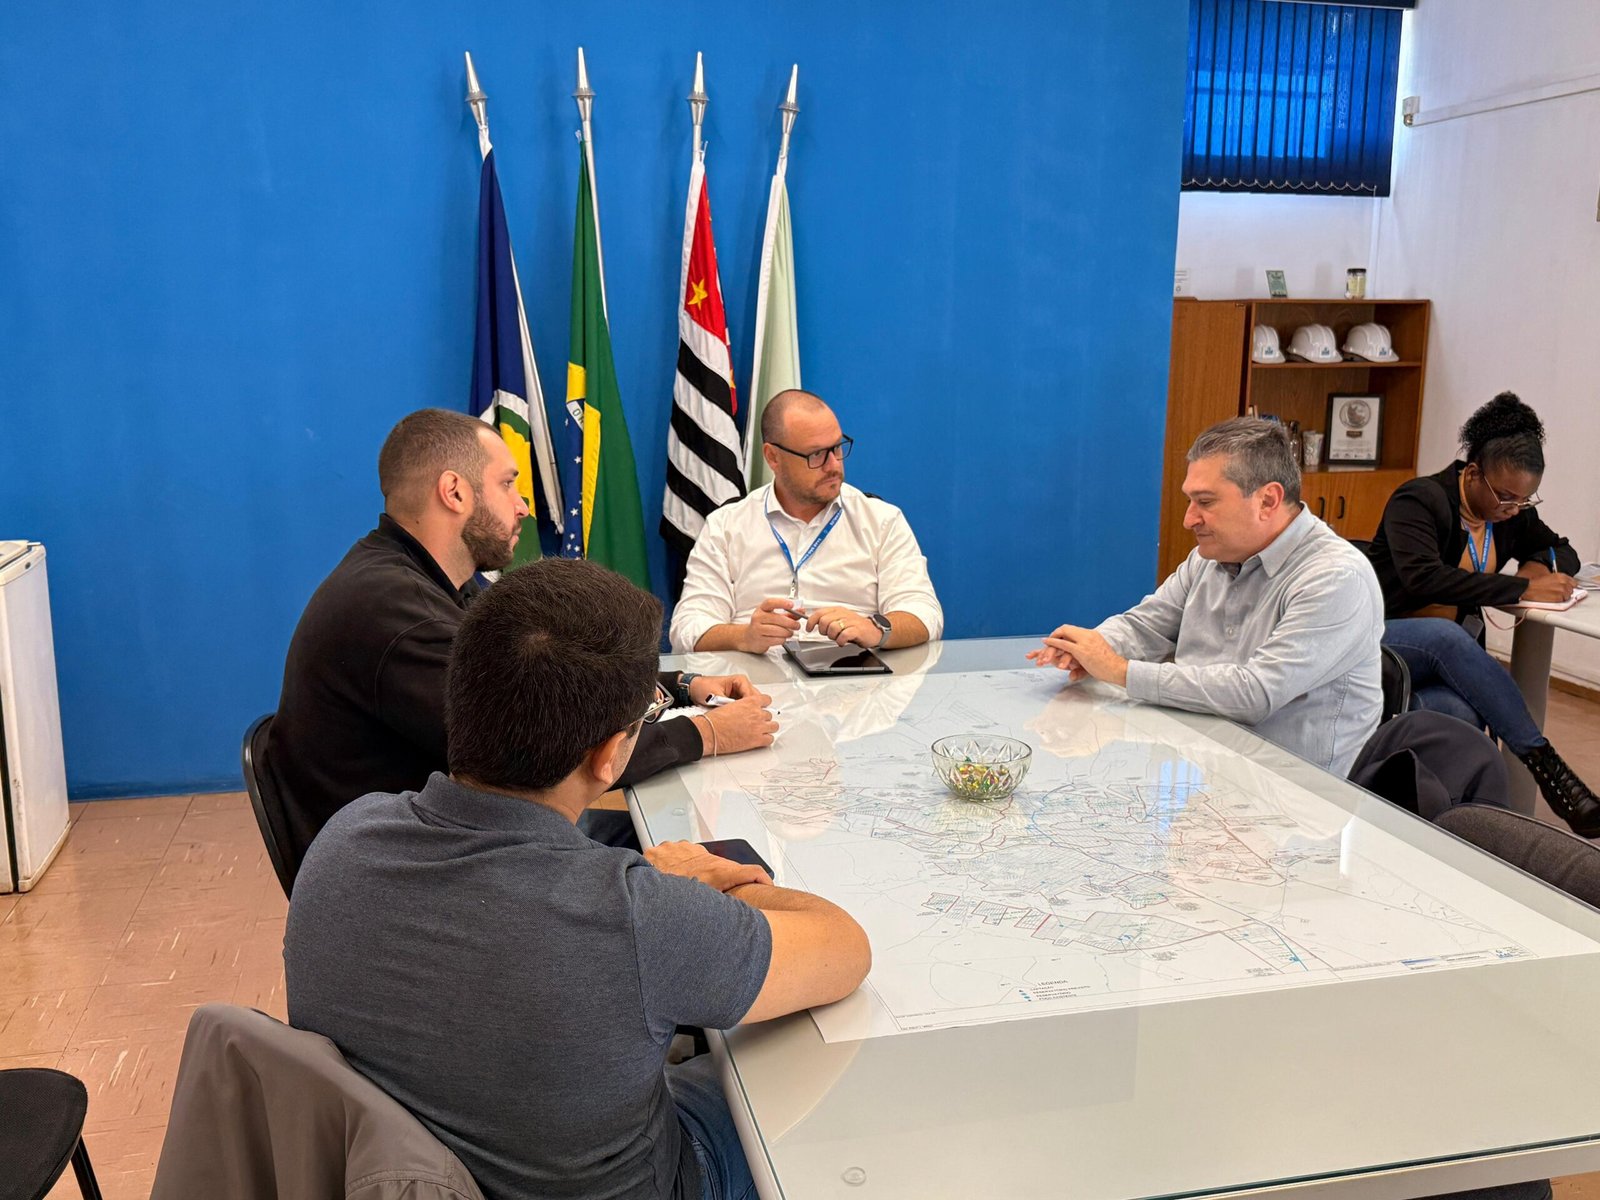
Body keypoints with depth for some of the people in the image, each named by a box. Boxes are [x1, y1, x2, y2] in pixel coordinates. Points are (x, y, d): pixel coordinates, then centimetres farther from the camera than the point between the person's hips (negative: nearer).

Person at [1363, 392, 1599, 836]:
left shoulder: (1512, 513, 11)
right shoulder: (1420, 500, -11)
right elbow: (1423, 578, -26)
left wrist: (1539, 565, -2)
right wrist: (1521, 588, -26)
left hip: (1448, 656, 5)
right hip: (1383, 639, -5)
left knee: (1465, 717, -33)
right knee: (1448, 636, -40)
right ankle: (1543, 762, -36)